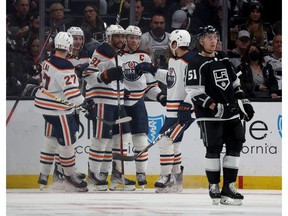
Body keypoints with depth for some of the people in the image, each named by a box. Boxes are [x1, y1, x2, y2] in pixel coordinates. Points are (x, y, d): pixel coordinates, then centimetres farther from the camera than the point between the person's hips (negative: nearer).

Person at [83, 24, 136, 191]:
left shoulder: (119, 55, 17)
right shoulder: (102, 52, -11)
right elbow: (88, 74, -16)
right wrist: (106, 75, -28)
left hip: (117, 102, 9)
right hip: (102, 101, -9)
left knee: (123, 134, 8)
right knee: (102, 137, -8)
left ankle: (118, 173, 15)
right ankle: (94, 173, 2)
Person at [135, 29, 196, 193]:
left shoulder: (191, 61, -18)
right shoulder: (174, 60, 13)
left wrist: (187, 105, -26)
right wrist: (152, 70, 26)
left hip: (185, 110, -10)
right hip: (173, 110, 10)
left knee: (166, 140, -13)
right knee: (173, 142, 16)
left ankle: (167, 177, -8)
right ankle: (177, 176, 25)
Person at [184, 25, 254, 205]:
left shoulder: (224, 59, 15)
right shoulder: (197, 64, -8)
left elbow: (235, 83, 23)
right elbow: (194, 92, -15)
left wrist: (245, 102, 16)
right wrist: (214, 106, -23)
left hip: (231, 113, 7)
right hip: (210, 116, -7)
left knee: (235, 146, 2)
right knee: (214, 150, -6)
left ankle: (228, 187, 6)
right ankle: (214, 188, 3)